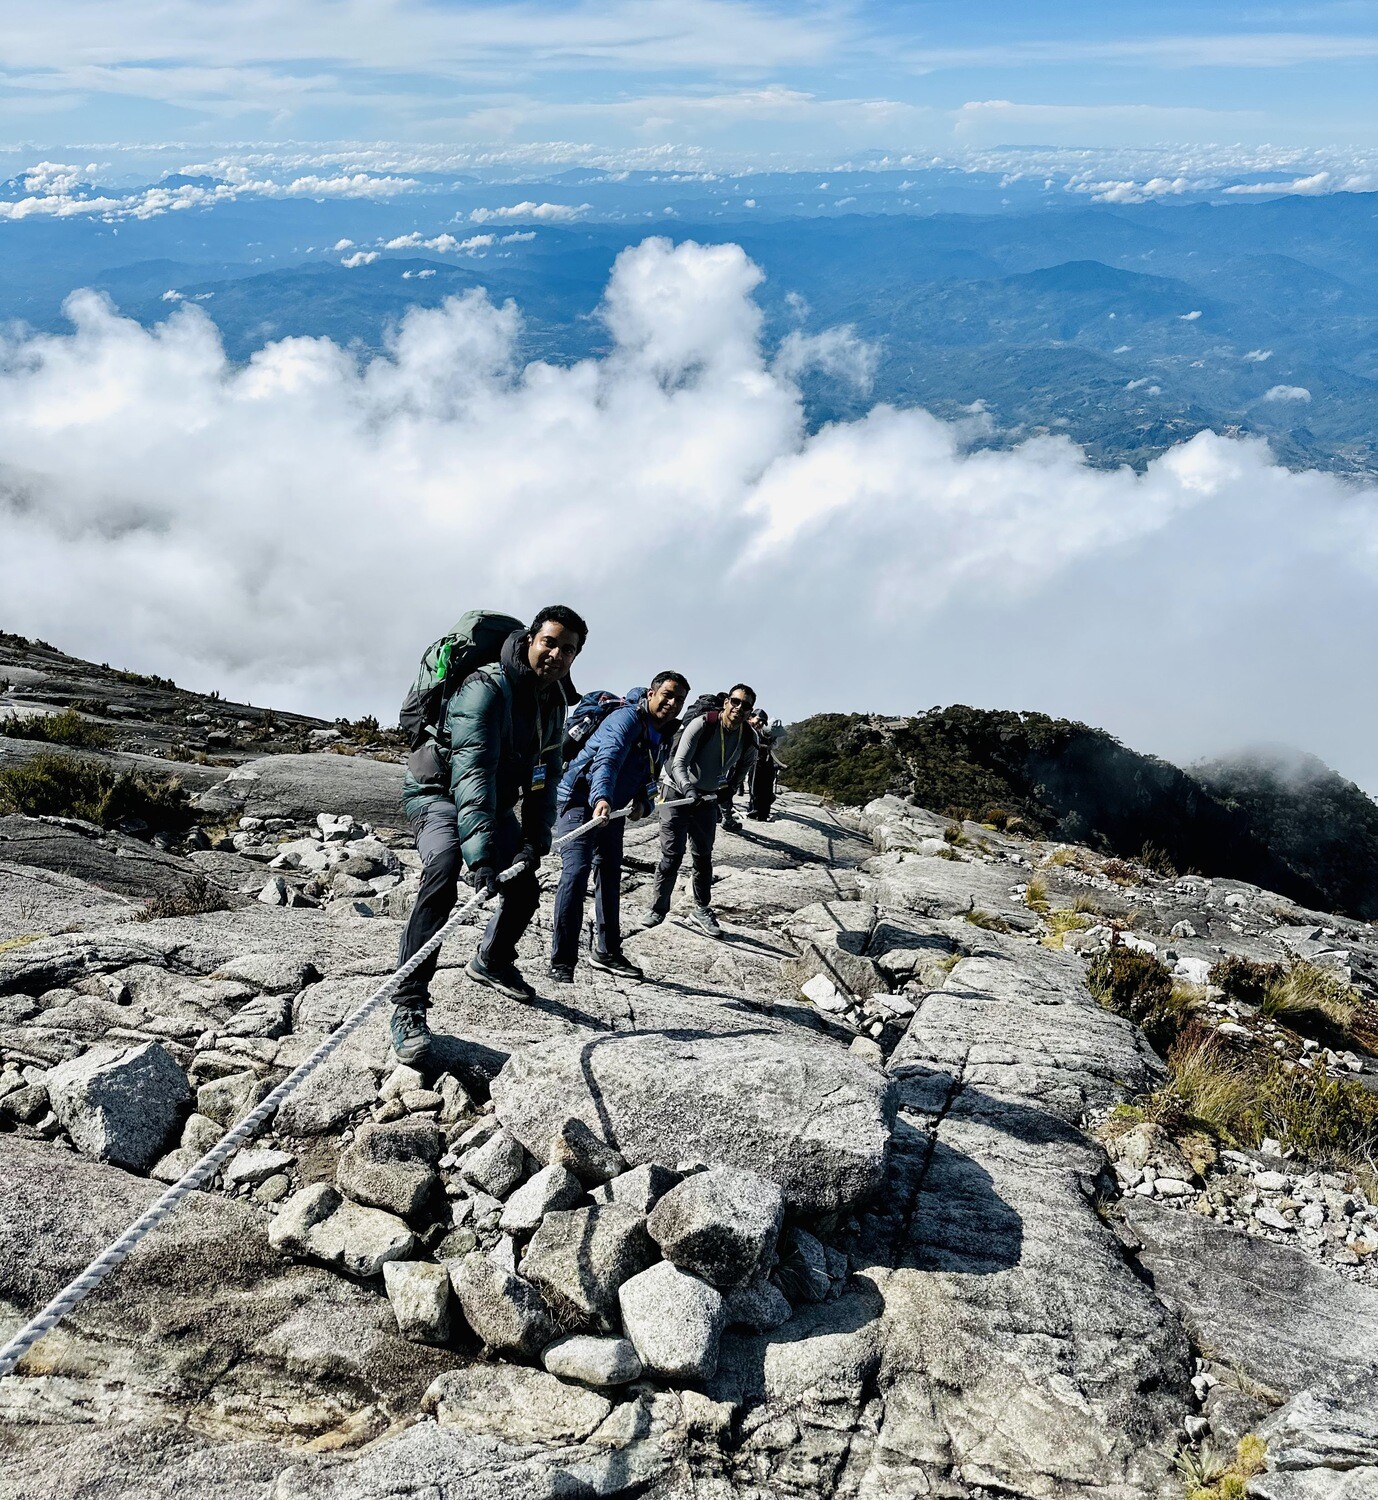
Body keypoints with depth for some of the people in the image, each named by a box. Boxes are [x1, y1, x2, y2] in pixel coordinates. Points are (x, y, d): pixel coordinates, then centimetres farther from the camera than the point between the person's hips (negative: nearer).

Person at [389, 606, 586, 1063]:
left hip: (495, 804, 8)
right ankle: (408, 1005, -31)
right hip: (438, 791, -8)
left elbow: (546, 776, 2)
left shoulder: (555, 702, -2)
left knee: (524, 887, 10)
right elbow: (472, 768, -40)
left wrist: (535, 839, -12)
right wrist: (480, 848, -50)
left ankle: (492, 961, 43)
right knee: (443, 871, -34)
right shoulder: (487, 687, -29)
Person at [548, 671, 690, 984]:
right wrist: (601, 799, -55)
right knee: (576, 871, -19)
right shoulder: (627, 718, -21)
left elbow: (648, 779, 17)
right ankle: (561, 961, -16)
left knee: (610, 876, 16)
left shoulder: (665, 736, 8)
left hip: (613, 809, 9)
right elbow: (608, 759, -38)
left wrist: (643, 803, -6)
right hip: (581, 800, -9)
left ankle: (607, 952, 30)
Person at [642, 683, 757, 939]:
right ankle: (658, 908, 6)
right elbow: (678, 763, -26)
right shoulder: (702, 724, -21)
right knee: (672, 855, -7)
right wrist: (688, 788, -42)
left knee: (703, 856, 8)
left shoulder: (748, 739, -6)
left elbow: (744, 765, 16)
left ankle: (702, 911, 20)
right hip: (677, 791, -4)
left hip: (707, 798, 4)